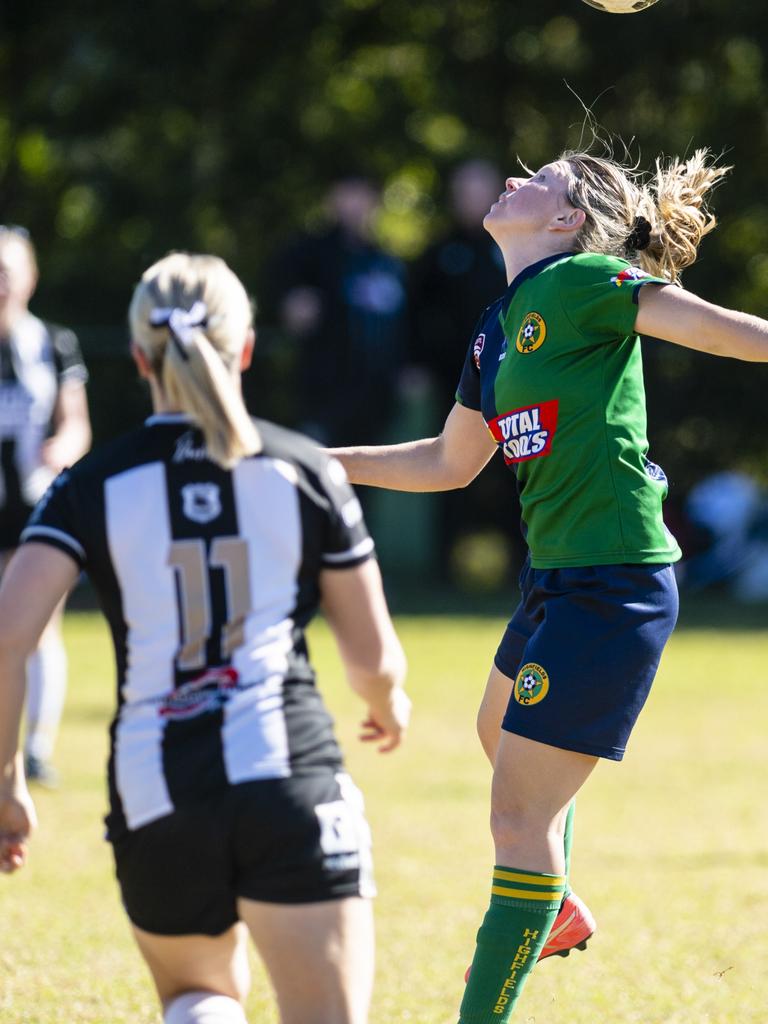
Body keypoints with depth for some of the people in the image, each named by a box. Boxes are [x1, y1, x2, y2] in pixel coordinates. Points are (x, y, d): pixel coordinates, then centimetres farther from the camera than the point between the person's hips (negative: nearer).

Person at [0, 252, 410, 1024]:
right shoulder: (306, 472, 6)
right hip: (288, 775, -2)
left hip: (154, 788, 2)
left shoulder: (92, 487, 5)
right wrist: (389, 706, 34)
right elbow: (373, 658, 12)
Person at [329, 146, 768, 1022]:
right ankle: (557, 912, 56)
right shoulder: (498, 326, 13)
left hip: (613, 588, -10)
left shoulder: (579, 285, -13)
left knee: (519, 814, -7)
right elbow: (450, 462, 24)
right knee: (499, 734, 34)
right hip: (555, 578, 10)